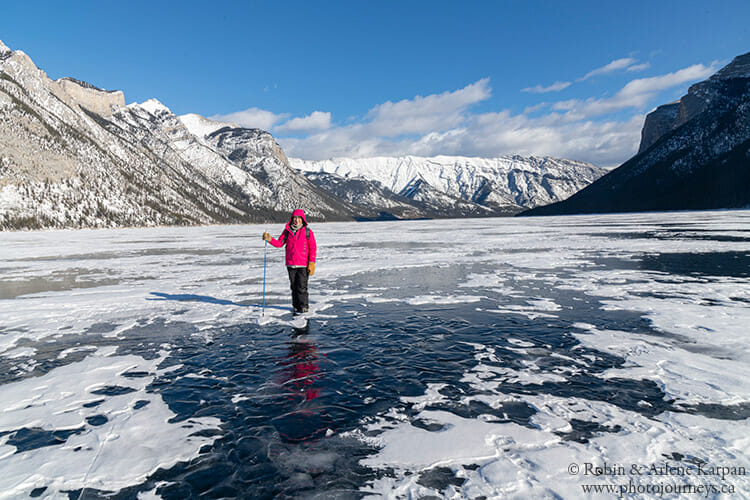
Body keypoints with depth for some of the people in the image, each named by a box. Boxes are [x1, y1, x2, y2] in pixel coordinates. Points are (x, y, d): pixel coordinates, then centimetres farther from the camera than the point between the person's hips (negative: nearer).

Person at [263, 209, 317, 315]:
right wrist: (269, 239, -8)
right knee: (294, 286, 8)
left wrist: (312, 263, -9)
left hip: (303, 265, -4)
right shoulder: (287, 231, 8)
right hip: (290, 264, 4)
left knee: (301, 286, -7)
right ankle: (296, 306, 17)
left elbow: (313, 248, -2)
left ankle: (304, 306, 4)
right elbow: (279, 243, 9)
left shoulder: (307, 232, -2)